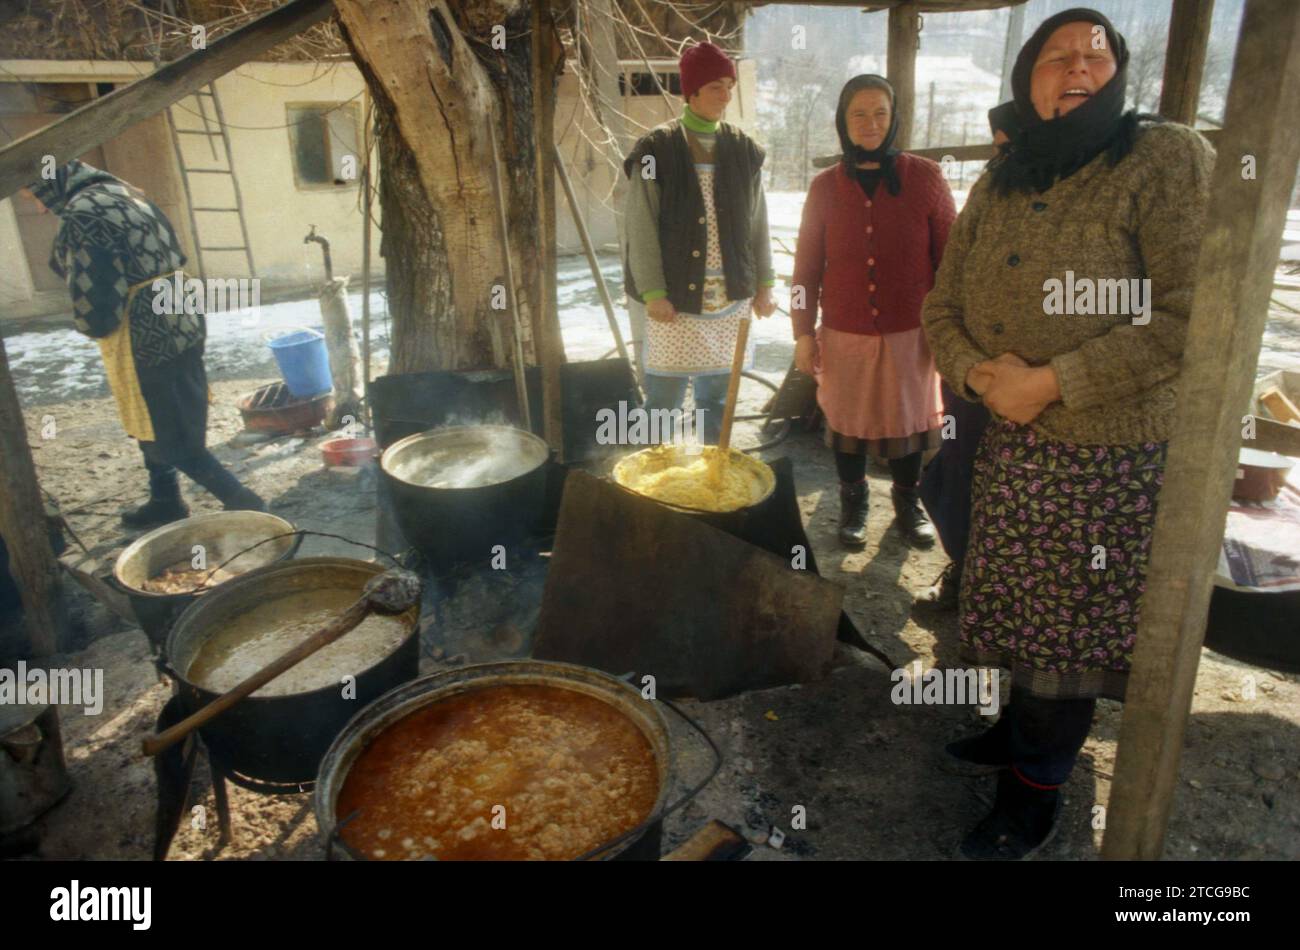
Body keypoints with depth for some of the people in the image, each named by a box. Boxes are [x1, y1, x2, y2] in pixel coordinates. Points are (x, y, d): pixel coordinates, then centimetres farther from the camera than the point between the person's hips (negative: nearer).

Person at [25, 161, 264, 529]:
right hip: (178, 321, 10)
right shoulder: (123, 193, 11)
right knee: (153, 425, 24)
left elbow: (92, 302, -20)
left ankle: (246, 508, 5)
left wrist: (96, 325, 2)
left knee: (174, 440, 1)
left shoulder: (81, 217, -18)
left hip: (146, 338, -10)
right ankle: (165, 501, 37)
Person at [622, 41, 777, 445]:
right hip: (675, 298, -4)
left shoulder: (743, 149, 7)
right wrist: (653, 293, -13)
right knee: (663, 400, 0)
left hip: (730, 297, 4)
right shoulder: (656, 149, -5)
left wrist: (764, 283, 8)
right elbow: (640, 226, -8)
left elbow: (757, 222, 11)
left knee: (717, 396, 13)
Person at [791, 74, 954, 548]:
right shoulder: (825, 187, 2)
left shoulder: (925, 177, -3)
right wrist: (803, 333, 2)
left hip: (909, 333, 0)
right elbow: (807, 266, 4)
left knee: (908, 417, 12)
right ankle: (852, 503, 30)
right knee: (847, 419, 11)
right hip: (845, 335, 1)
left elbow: (949, 257, 0)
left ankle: (908, 501, 32)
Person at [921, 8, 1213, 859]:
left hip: (1112, 452, -5)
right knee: (1022, 602, 18)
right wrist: (978, 372, -11)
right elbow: (945, 303, 9)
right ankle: (1025, 728, 42)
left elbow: (1190, 316, -20)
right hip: (1009, 444, 5)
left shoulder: (1170, 160, -11)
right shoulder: (998, 183, 8)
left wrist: (1050, 382, -21)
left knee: (1071, 618, 9)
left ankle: (1037, 785, 29)